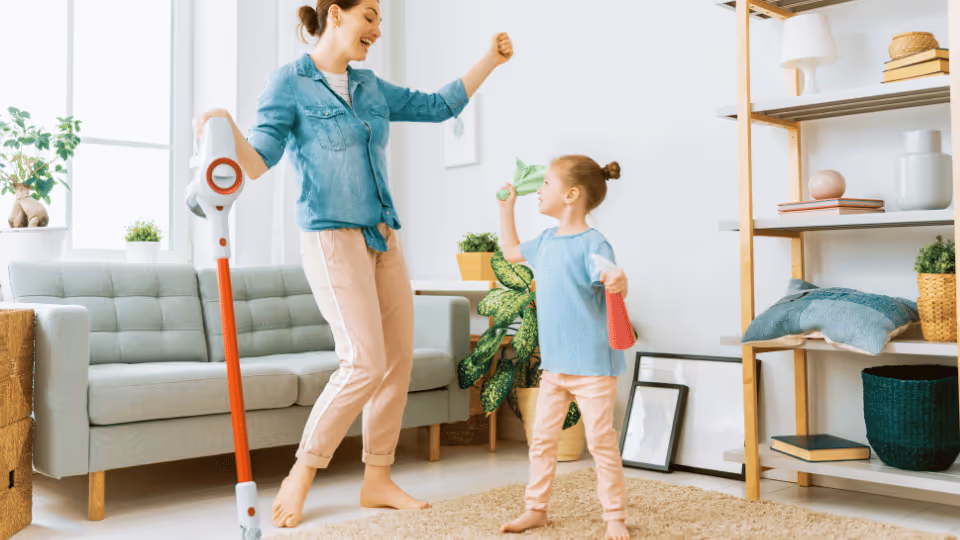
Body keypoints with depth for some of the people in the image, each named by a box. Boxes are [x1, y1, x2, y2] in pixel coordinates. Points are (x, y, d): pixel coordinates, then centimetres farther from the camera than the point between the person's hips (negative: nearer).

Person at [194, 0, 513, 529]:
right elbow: (259, 161, -10)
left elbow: (440, 105, 24)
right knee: (365, 364, -16)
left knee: (399, 361, 4)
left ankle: (377, 481, 17)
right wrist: (228, 130, -30)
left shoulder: (372, 88, 16)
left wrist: (491, 60, 24)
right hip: (331, 237, -7)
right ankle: (299, 478, 3)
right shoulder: (289, 83, -2)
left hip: (382, 238, 7)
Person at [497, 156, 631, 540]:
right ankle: (536, 509, 26)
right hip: (554, 364, 8)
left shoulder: (591, 244, -15)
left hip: (592, 364, -8)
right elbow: (511, 251, 27)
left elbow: (613, 282, -26)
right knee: (542, 439, 13)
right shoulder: (546, 240, 9)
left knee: (601, 443, 1)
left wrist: (618, 283, -49)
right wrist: (506, 207, 27)